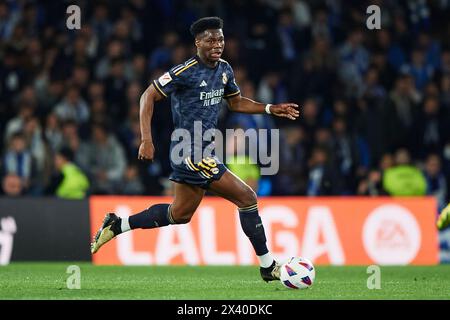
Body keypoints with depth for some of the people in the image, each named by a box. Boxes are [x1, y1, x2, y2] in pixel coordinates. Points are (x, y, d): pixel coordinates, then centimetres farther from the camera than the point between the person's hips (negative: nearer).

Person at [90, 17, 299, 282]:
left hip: (203, 149, 10)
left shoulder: (224, 70, 8)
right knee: (247, 197, -10)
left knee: (179, 215, 19)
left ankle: (116, 226, 29)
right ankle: (268, 267, -2)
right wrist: (146, 140, -18)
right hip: (191, 152, -10)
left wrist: (271, 109, 10)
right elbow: (149, 96, -11)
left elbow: (236, 102, 23)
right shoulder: (186, 72, -16)